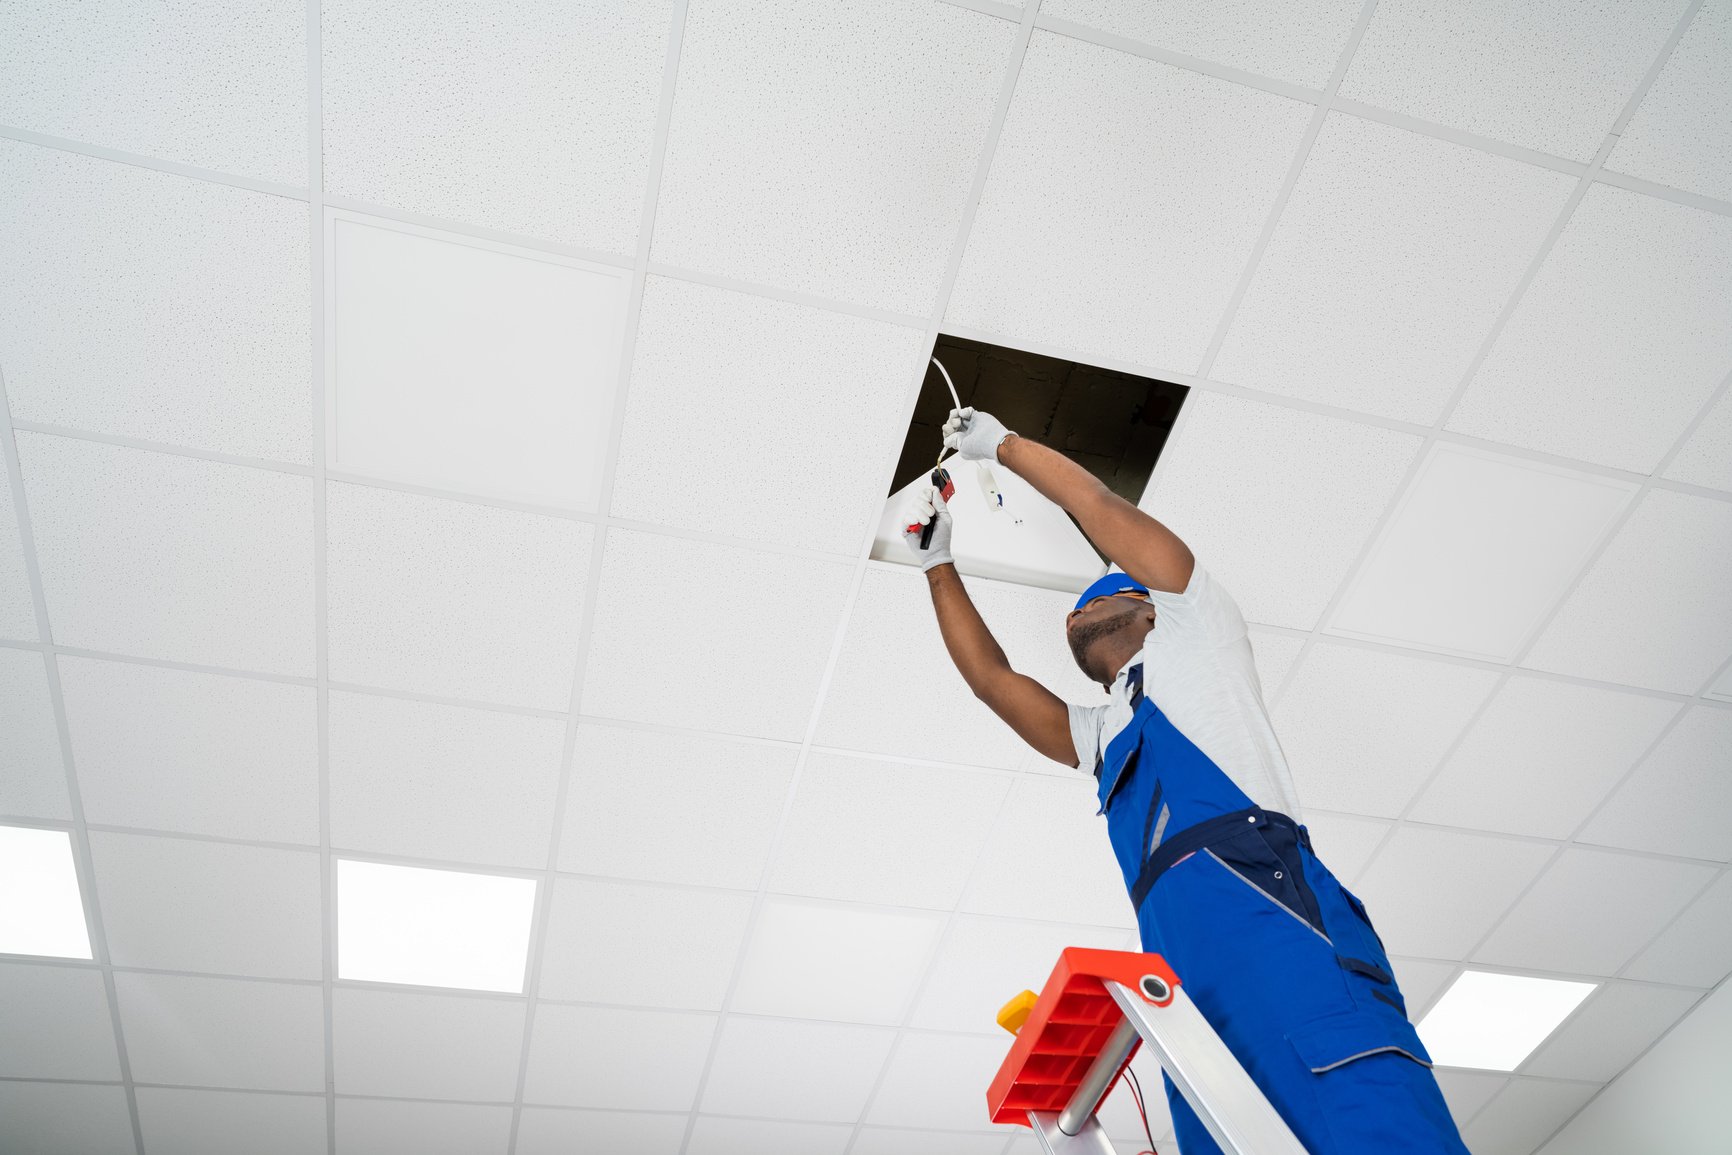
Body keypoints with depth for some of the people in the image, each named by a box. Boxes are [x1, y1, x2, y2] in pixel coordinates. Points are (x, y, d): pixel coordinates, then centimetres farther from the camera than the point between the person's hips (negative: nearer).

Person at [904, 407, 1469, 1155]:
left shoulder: (1191, 628, 24)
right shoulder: (1101, 733, 39)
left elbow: (1095, 501, 24)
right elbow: (990, 679, 38)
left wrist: (1001, 444, 38)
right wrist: (938, 565, 44)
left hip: (1254, 898, -6)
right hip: (1183, 959, 6)